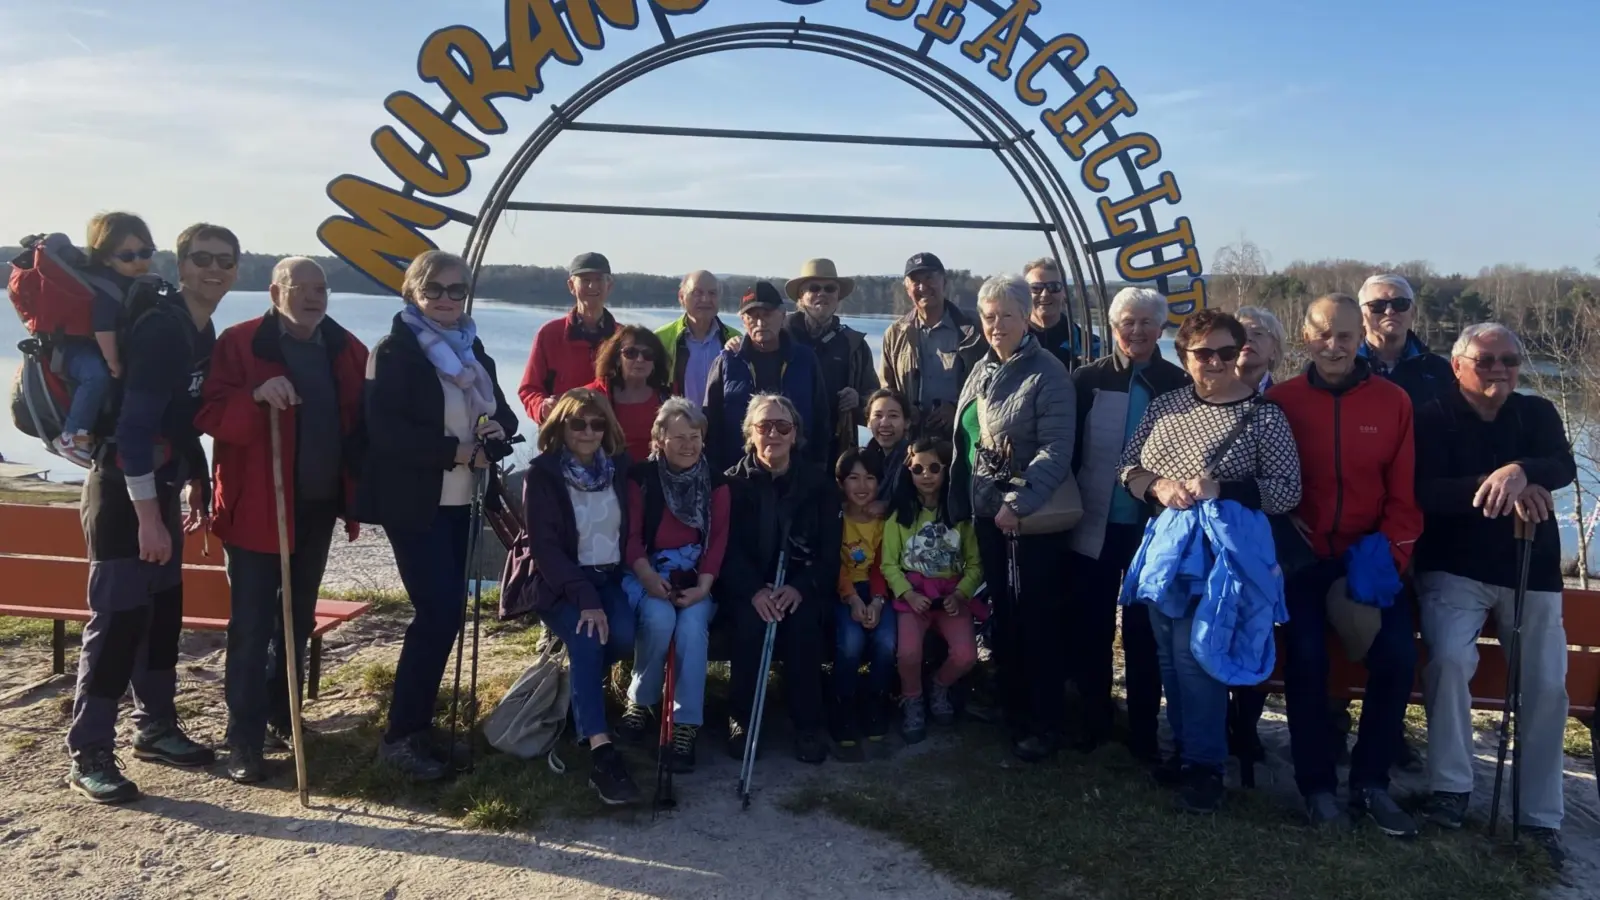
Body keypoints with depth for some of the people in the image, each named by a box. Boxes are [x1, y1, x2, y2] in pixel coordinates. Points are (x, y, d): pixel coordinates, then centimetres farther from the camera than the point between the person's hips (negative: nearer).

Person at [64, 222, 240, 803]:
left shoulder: (203, 332, 10)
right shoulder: (161, 328, -19)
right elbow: (134, 424, -25)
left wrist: (194, 483, 19)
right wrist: (147, 515, -26)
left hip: (159, 486, 9)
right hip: (123, 489, -9)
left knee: (163, 610, 14)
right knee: (118, 617, -7)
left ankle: (155, 727, 26)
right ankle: (88, 755, 2)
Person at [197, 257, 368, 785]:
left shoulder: (345, 349, 7)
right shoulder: (239, 343, -7)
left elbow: (363, 420, 12)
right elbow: (207, 414, -14)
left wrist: (356, 492, 0)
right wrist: (255, 397, -33)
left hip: (318, 505, 5)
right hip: (257, 506, -5)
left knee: (298, 620, 15)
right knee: (252, 625, -2)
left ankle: (281, 718, 30)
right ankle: (244, 740, 6)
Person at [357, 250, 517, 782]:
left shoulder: (472, 350, 14)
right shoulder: (394, 350, -8)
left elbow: (500, 412, 14)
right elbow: (385, 430, -19)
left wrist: (497, 430, -9)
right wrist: (455, 450, -20)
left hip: (460, 500, 7)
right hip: (413, 502, -7)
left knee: (446, 610, 9)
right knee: (440, 611, -12)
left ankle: (418, 725, 21)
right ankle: (399, 735, 1)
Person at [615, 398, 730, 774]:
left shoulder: (716, 482, 7)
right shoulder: (640, 476, 2)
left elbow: (718, 540, 1)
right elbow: (631, 535, -2)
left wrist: (703, 586, -15)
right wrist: (648, 576, -20)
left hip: (696, 576, 1)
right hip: (650, 572, -1)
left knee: (692, 625, -31)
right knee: (659, 618, -33)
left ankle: (686, 724, -22)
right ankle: (640, 700, -6)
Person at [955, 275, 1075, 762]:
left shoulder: (1048, 373, -10)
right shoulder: (981, 370, 12)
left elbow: (1056, 450, -18)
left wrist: (1017, 503, -23)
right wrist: (960, 503, 12)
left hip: (1031, 516, -6)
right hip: (987, 512, 7)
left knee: (1037, 618, 0)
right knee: (1002, 613, 13)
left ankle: (1045, 723, 12)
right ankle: (1009, 705, 27)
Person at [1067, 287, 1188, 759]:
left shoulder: (1179, 384, -2)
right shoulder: (1088, 379, -2)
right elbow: (1069, 451, -3)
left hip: (1152, 527, -1)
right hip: (1095, 525, 1)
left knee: (1145, 630, 9)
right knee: (1090, 627, 10)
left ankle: (1144, 729, 20)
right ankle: (1094, 717, 26)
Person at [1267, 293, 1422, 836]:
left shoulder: (1394, 402, 2)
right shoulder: (1281, 400, -1)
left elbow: (1404, 493, 3)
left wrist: (1388, 558, -8)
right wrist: (1293, 551, -12)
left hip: (1369, 557, 2)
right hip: (1303, 556, -1)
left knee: (1397, 656, -13)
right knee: (1307, 657, -17)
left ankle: (1370, 783, 7)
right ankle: (1317, 785, 1)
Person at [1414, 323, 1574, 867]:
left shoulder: (1538, 414, 7)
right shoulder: (1433, 419, -1)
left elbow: (1565, 468, -13)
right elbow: (1426, 492, -15)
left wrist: (1520, 471, -35)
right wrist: (1505, 492, -28)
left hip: (1532, 571, 3)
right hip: (1454, 569, -3)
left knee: (1547, 686, -2)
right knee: (1449, 659, -24)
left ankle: (1541, 818, 9)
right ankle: (1451, 787, -11)